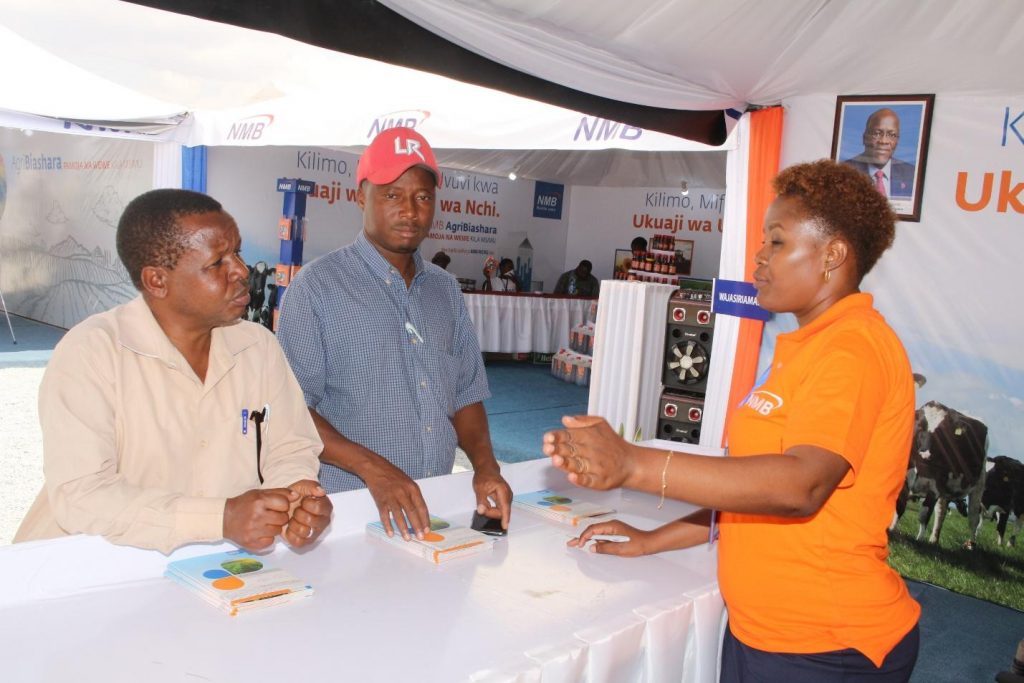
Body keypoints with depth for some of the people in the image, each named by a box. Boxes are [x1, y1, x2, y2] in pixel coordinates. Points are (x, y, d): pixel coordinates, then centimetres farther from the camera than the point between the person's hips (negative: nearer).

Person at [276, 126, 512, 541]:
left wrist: (485, 465, -2)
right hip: (349, 507, -4)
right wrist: (372, 468, -19)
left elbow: (466, 394, 14)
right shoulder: (317, 286, -5)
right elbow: (291, 408, -9)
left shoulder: (445, 290, 13)